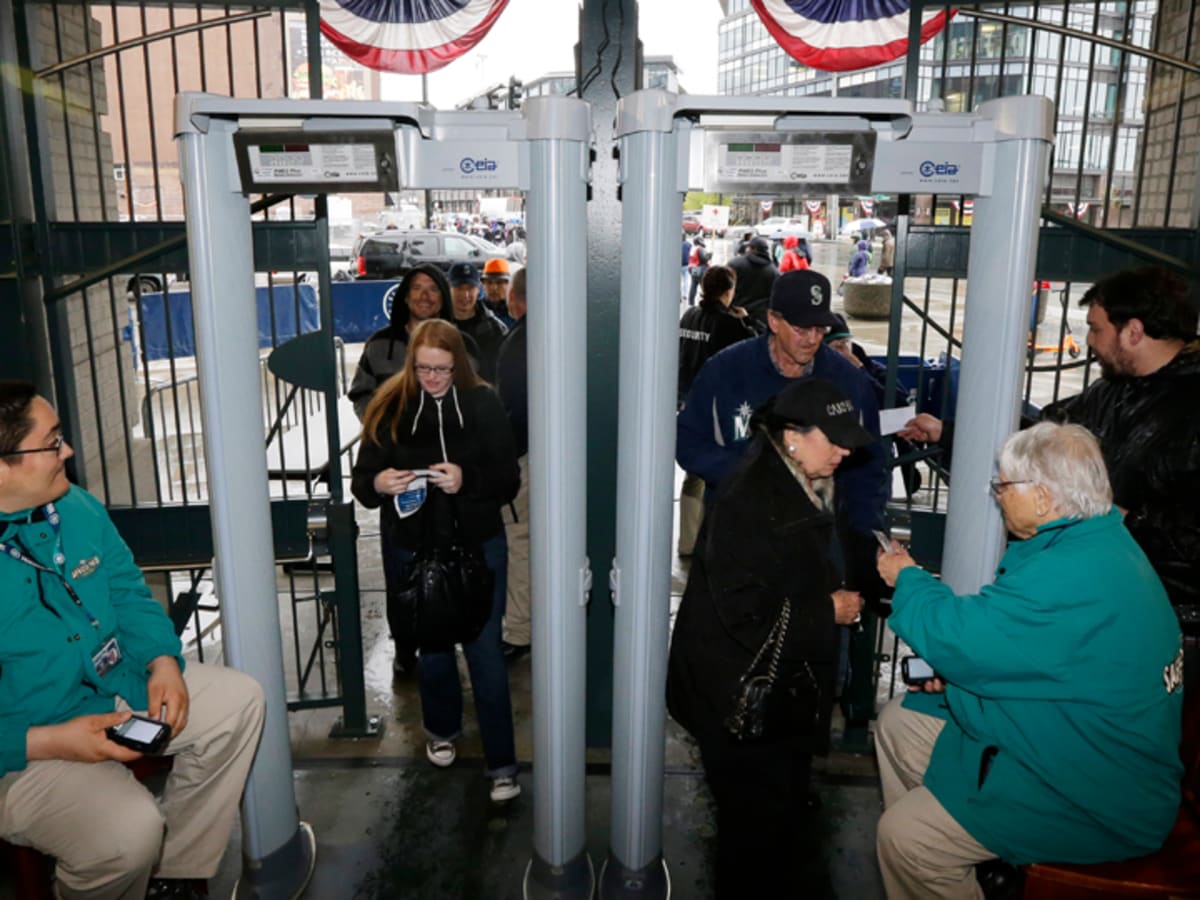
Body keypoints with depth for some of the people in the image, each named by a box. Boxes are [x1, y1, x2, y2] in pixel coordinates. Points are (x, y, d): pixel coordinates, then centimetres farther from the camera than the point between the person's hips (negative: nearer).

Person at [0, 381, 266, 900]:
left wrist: (163, 661, -8)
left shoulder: (78, 509, -3)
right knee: (130, 829, -30)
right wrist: (49, 742, -27)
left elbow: (129, 595, 7)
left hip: (120, 688, 8)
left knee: (238, 701, 2)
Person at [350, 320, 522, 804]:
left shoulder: (483, 404, -8)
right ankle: (442, 729, 44)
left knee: (485, 653, 0)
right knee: (430, 647, 19)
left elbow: (508, 480, -9)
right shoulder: (390, 407, -5)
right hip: (414, 550, 2)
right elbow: (361, 479, -4)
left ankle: (501, 763, 13)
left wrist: (467, 479, -28)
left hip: (477, 547, -2)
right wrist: (378, 484, -27)